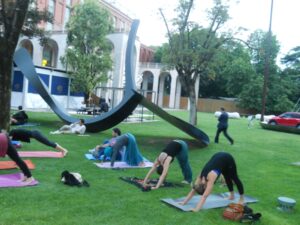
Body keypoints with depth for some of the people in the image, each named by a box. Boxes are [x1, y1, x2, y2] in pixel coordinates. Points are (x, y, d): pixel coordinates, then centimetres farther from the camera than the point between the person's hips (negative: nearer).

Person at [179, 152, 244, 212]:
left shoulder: (211, 178, -34)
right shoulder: (200, 177, -16)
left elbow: (204, 196, -36)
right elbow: (193, 190, -9)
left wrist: (197, 209, -39)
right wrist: (184, 202, -11)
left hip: (227, 159, -6)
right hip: (218, 157, 6)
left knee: (235, 178, 11)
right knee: (227, 178, 23)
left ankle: (242, 198, 27)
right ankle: (232, 195, 42)